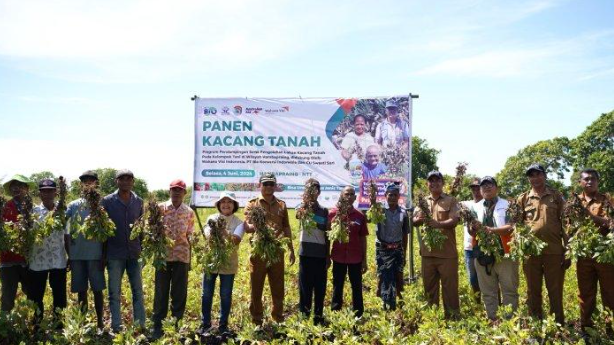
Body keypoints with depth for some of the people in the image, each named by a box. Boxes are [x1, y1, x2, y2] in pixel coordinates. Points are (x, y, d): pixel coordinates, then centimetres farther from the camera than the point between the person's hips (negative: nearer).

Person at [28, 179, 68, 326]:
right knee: (36, 297, 8)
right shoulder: (33, 212, 1)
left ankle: (58, 327, 21)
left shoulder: (62, 211, 4)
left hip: (58, 261, 1)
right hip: (37, 261, -1)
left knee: (59, 296, 8)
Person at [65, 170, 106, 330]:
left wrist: (105, 255, -2)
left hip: (95, 254, -2)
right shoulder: (72, 206, 8)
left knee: (97, 290, 1)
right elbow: (66, 233, 9)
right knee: (81, 291, 8)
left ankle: (100, 323, 9)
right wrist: (69, 255, 2)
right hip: (77, 255, 2)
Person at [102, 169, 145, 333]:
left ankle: (141, 326, 15)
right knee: (114, 293, 6)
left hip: (134, 253, 2)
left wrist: (142, 249, 8)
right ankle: (116, 328, 15)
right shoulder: (107, 201, -2)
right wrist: (103, 254, -1)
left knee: (138, 291, 6)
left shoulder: (138, 201, 5)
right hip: (114, 254, -2)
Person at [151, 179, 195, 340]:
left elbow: (190, 237, 7)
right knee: (161, 291, 5)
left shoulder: (189, 212, 5)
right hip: (163, 255, -1)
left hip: (182, 256, 1)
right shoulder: (160, 208, 0)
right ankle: (158, 325, 16)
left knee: (179, 292, 6)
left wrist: (190, 259, 6)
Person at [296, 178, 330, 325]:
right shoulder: (302, 206, 0)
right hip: (306, 252, -3)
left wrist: (328, 255, 9)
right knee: (305, 286, 1)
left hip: (321, 253, 3)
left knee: (320, 287, 9)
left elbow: (326, 235, 12)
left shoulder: (324, 211, 10)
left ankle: (319, 317, 20)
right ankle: (304, 316, 10)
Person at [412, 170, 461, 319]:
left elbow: (454, 221, -12)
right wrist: (421, 219, -19)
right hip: (427, 252, 4)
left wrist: (438, 224, -30)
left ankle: (452, 317, 11)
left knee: (450, 286, 1)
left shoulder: (451, 201, 1)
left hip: (447, 252, -4)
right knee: (429, 286, 12)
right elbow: (414, 221, 5)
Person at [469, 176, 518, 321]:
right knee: (488, 292, 9)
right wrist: (474, 229, -13)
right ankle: (492, 320, 18)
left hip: (504, 254, -4)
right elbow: (472, 232, 11)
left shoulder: (507, 205, 2)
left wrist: (491, 229, -22)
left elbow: (511, 227, -10)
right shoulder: (476, 207, 14)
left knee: (509, 291, 2)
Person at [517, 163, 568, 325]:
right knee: (533, 291, 10)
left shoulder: (556, 196, 5)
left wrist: (568, 252, -1)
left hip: (554, 251, -1)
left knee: (555, 292, 5)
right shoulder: (523, 198, 8)